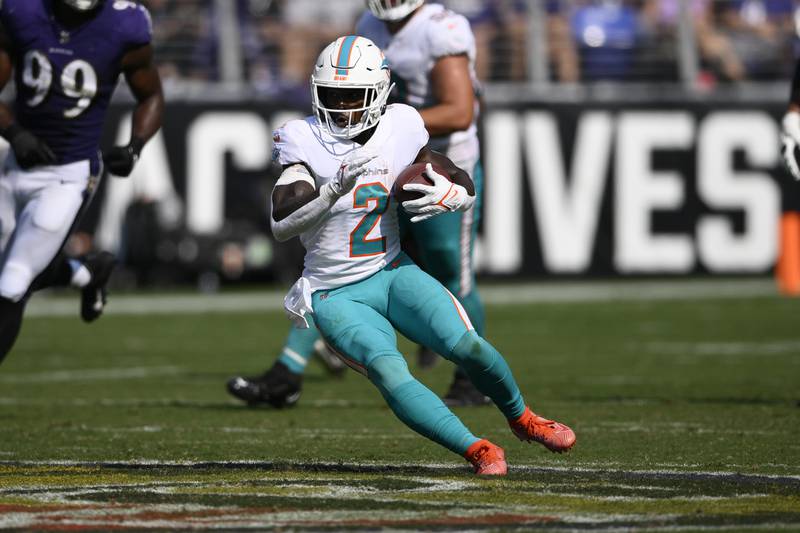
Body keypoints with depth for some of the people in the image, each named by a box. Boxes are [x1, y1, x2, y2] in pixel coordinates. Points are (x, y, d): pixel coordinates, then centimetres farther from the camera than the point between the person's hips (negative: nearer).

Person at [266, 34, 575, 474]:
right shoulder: (304, 142, -13)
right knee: (389, 373, -29)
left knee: (467, 346, -18)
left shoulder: (398, 130, -2)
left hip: (393, 273, 3)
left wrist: (449, 196, -16)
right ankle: (477, 450, -20)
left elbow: (467, 188, 8)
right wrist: (335, 191, -41)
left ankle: (521, 418, 12)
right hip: (337, 297, -3)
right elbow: (281, 225, -26)